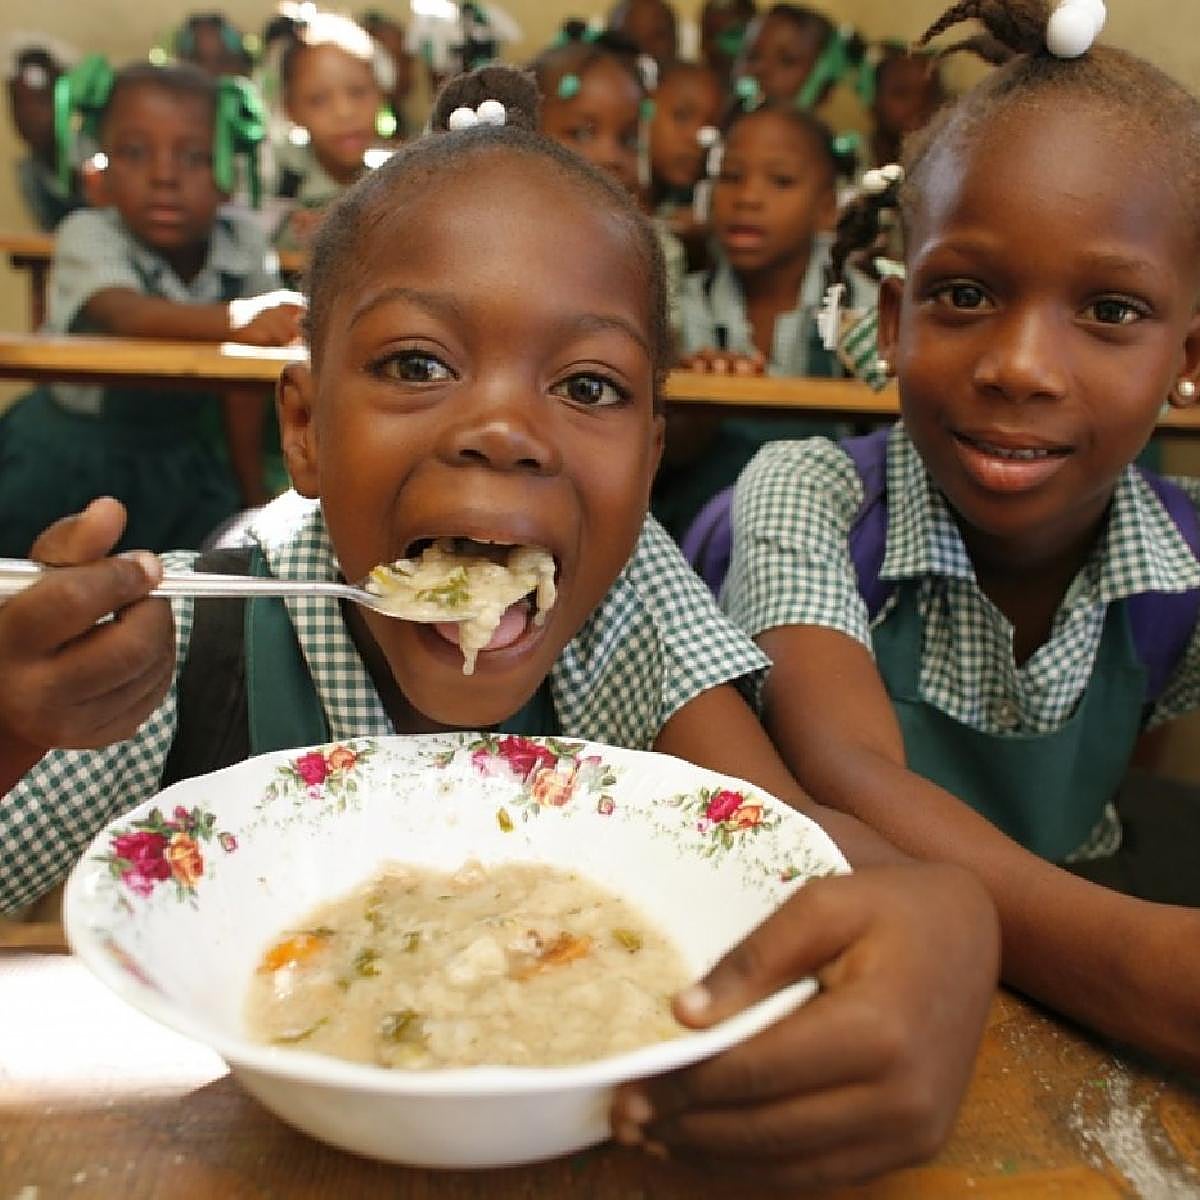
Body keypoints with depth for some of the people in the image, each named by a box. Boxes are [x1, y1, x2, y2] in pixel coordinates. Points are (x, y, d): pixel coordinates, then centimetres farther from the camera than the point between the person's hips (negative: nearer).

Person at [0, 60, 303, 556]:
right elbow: (126, 315, -41)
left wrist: (253, 489, -2)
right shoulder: (89, 235, -18)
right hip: (70, 447, -2)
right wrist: (236, 319, -60)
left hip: (179, 454, 3)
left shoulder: (244, 245, -10)